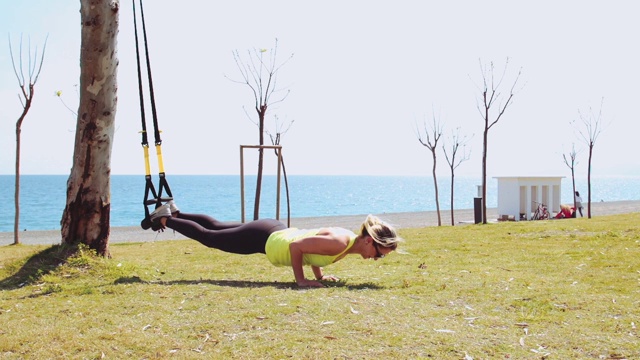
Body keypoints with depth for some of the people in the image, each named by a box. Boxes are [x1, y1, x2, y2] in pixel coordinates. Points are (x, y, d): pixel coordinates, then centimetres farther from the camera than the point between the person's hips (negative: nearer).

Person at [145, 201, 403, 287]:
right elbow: (296, 246, -31)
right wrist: (301, 280, -24)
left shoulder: (349, 238, -3)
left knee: (215, 227, 25)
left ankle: (173, 213, 41)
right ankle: (165, 218, 27)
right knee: (208, 237, 11)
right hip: (264, 239, -8)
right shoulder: (339, 242, -31)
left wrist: (319, 275, 10)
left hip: (274, 232, 8)